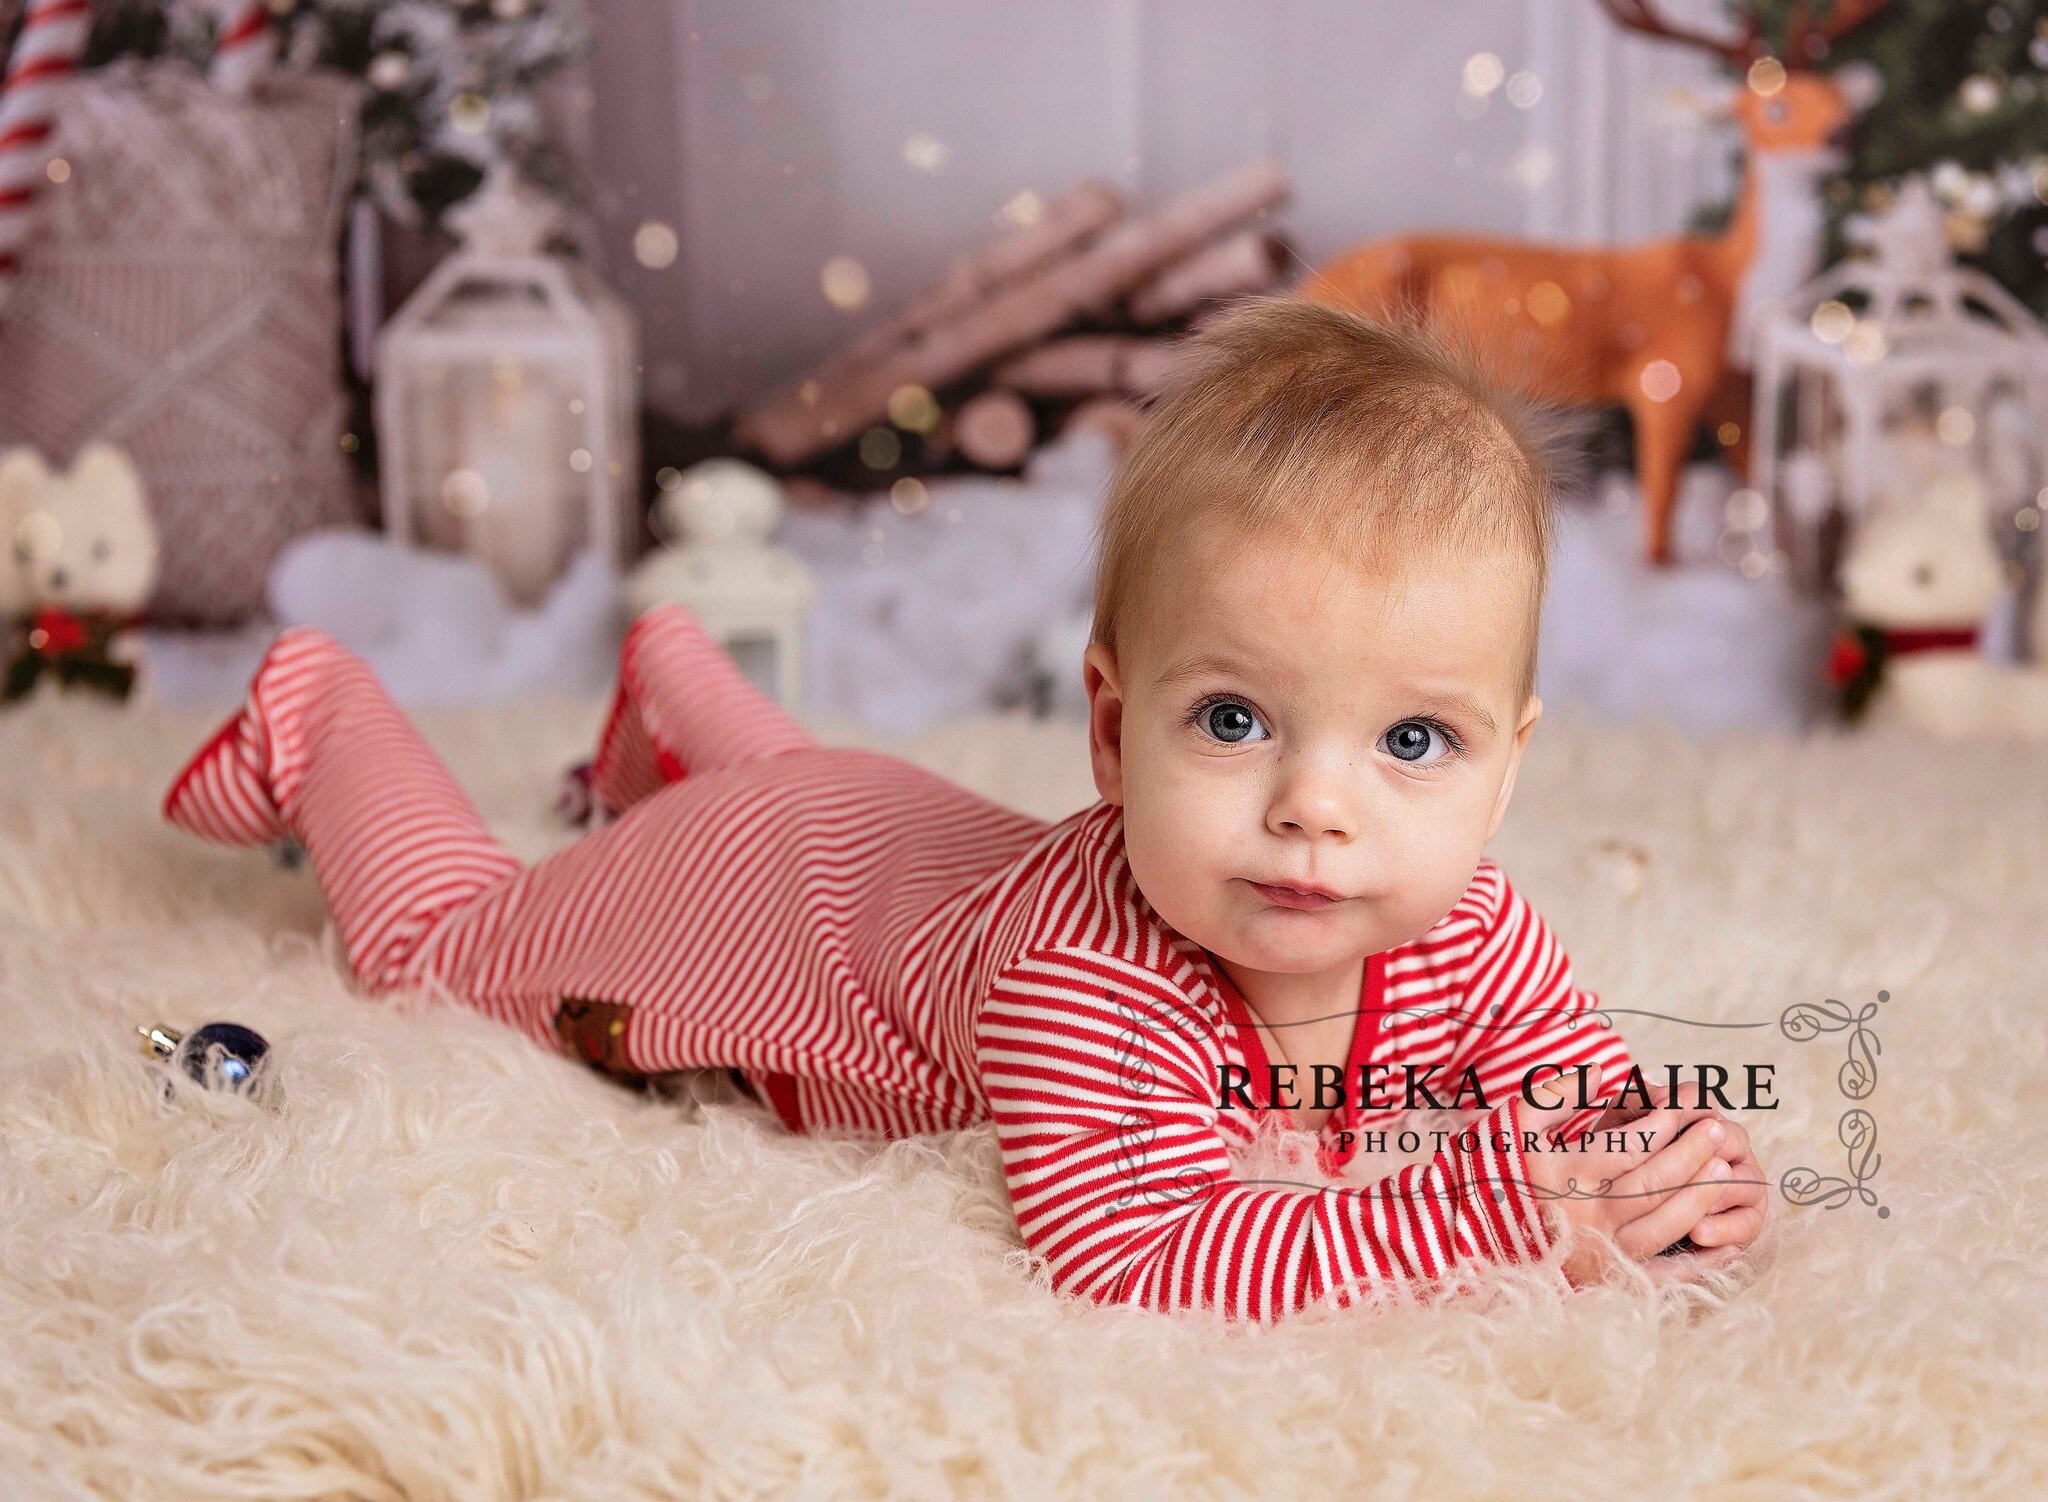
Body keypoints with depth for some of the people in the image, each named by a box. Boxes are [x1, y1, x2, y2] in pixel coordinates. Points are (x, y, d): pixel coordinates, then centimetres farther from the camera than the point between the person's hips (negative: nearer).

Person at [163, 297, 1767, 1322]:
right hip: (754, 889, -5)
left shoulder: (1476, 937, -29)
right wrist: (1484, 1207, -57)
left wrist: (1680, 1164, -38)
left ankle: (679, 685, 65)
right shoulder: (1079, 971, -50)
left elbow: (1596, 1103, -15)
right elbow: (1130, 1254, -54)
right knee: (444, 929, 20)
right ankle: (320, 713, 44)